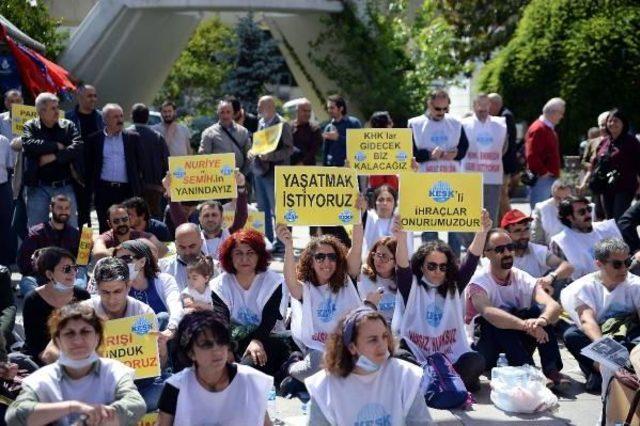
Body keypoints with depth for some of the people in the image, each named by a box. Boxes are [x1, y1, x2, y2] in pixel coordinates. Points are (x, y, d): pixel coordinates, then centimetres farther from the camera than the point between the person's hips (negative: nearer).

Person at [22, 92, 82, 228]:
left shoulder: (68, 126, 7)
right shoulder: (30, 127, 4)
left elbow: (78, 147, -8)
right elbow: (28, 144, -16)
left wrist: (54, 156, -15)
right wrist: (56, 146, -11)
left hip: (64, 186, 1)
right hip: (38, 187, -1)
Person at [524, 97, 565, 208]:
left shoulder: (550, 129, 18)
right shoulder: (538, 129, -14)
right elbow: (531, 155, -23)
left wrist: (555, 173, 18)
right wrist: (543, 172, -17)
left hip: (551, 178, 10)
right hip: (541, 178, -10)